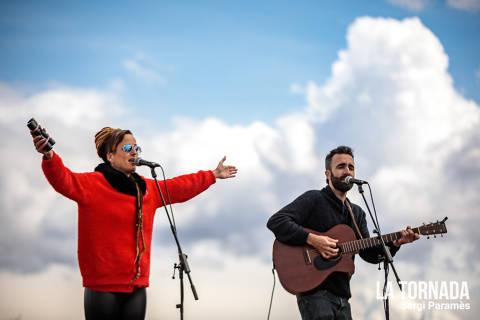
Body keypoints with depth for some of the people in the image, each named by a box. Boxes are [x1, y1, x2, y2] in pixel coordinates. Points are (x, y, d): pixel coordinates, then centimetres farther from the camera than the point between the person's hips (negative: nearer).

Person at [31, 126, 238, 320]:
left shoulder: (147, 189, 18)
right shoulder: (92, 184, -4)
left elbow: (179, 187, 32)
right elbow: (64, 180, -21)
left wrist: (213, 175, 41)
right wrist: (49, 157, -41)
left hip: (137, 286, 6)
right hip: (103, 286, -6)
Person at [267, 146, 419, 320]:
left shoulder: (357, 213, 19)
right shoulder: (314, 199, -3)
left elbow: (370, 254, 12)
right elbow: (275, 221, -15)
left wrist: (395, 243, -6)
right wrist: (312, 240, -24)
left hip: (341, 297, 7)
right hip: (314, 291, -7)